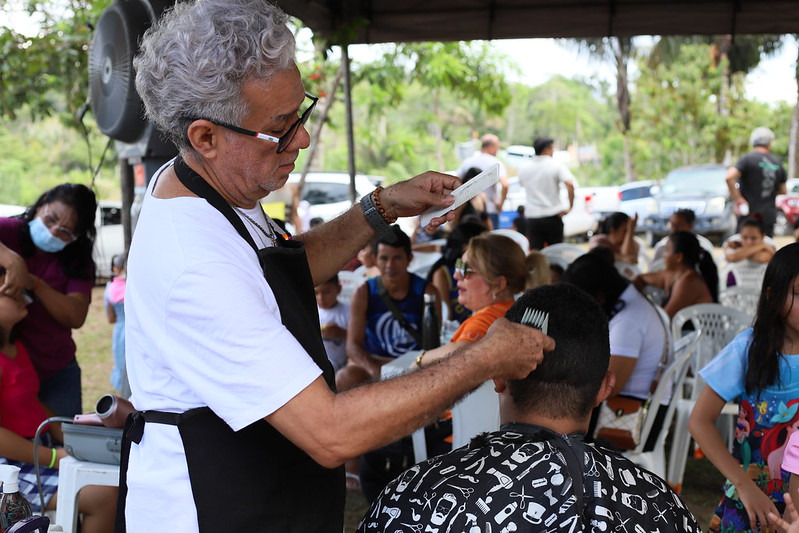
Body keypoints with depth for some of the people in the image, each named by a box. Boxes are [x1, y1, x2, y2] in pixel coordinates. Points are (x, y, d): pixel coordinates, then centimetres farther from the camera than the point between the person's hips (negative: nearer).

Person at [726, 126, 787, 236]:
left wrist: (737, 198, -14)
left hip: (749, 215, -4)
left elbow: (729, 177, -23)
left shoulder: (748, 159, -7)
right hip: (769, 217, 4)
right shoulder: (777, 163, 9)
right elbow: (783, 191, 16)